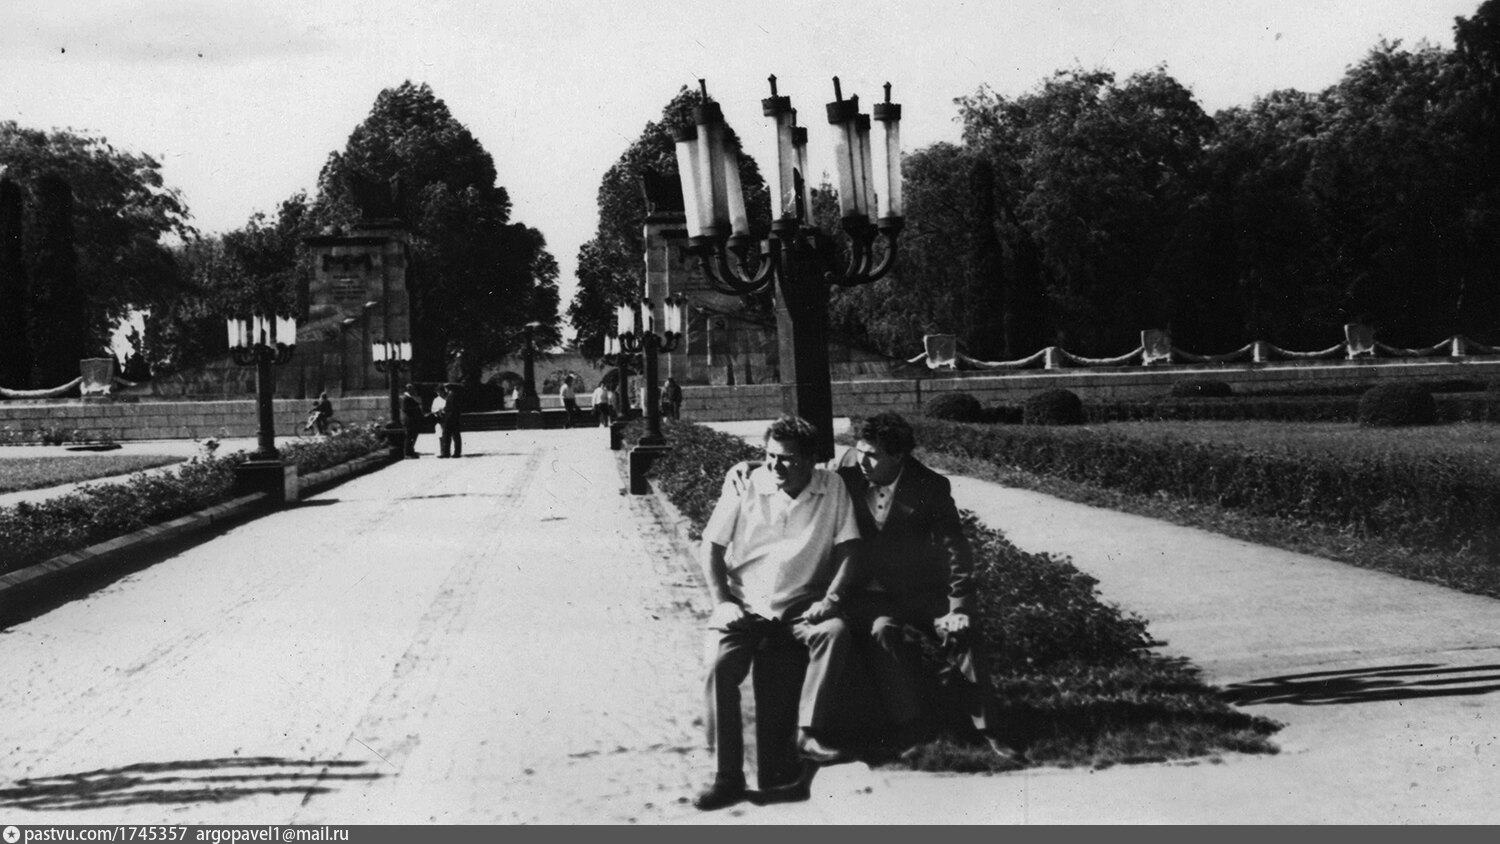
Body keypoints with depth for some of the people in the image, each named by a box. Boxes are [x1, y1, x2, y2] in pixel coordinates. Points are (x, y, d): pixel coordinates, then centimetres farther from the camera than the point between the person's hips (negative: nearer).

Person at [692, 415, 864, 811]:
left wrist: (831, 598, -15)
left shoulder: (832, 488, -1)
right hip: (746, 606, 0)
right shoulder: (744, 486, -2)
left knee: (836, 631, -31)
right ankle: (728, 777, -18)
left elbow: (847, 550, 0)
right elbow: (711, 548, 3)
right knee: (721, 669, -24)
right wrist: (722, 603, -8)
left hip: (800, 606, 0)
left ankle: (809, 731, -30)